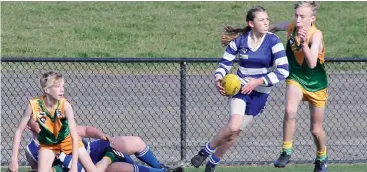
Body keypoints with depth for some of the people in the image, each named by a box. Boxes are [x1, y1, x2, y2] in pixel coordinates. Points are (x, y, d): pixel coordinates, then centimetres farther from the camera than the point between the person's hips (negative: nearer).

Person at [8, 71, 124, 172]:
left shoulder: (65, 105, -30)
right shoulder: (34, 105, -28)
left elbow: (74, 136, -30)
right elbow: (19, 131, -19)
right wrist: (14, 159, -24)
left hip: (67, 139, 0)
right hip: (47, 143, 0)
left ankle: (109, 156, 28)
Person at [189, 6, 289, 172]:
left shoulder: (273, 41, -13)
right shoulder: (239, 40, -7)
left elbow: (283, 70, -17)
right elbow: (224, 63, 3)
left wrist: (258, 81, -24)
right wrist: (218, 79, -18)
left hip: (260, 92, 1)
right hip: (239, 88, -1)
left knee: (234, 131, 4)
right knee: (233, 126, -25)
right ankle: (206, 151, -2)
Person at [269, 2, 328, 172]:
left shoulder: (316, 35, -27)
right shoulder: (291, 27, -14)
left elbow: (312, 64, -39)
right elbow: (275, 27, 11)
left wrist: (304, 43, -51)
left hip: (316, 84, -2)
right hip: (296, 78, 2)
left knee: (316, 129, 9)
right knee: (290, 111, -29)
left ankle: (322, 158, 39)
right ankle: (286, 152, -15)